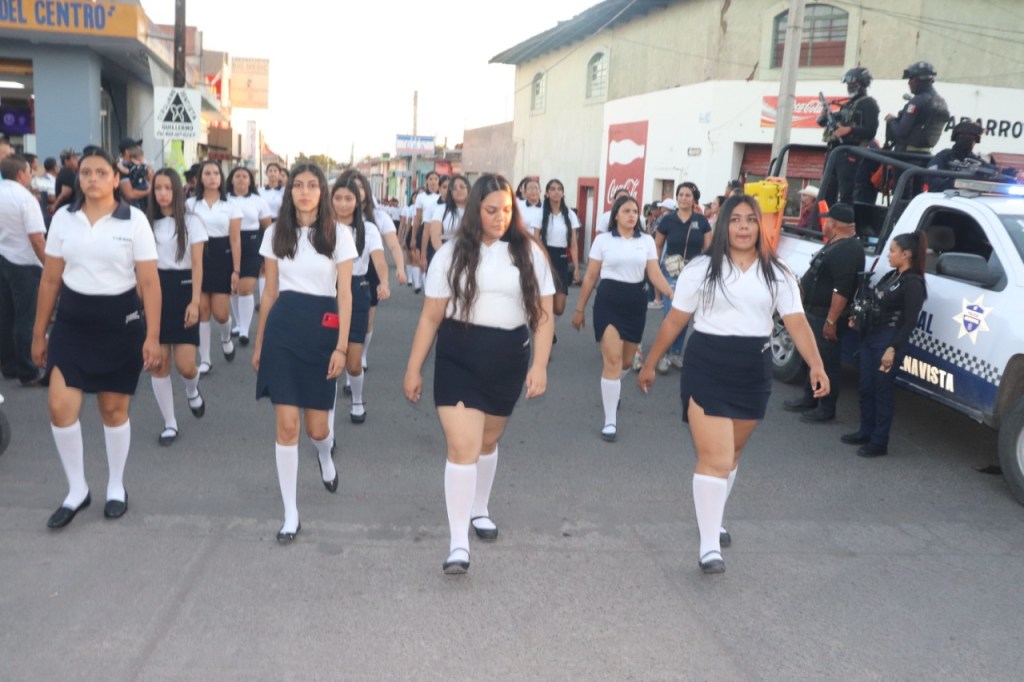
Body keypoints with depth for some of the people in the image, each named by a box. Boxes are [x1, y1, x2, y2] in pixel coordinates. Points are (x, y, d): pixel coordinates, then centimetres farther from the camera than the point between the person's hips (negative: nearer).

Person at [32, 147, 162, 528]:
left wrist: (152, 336, -12)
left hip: (120, 319, -3)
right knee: (60, 408, -5)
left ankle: (116, 487, 27)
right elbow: (50, 280, 8)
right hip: (72, 319, 3)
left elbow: (150, 282, -7)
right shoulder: (63, 219, 3)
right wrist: (39, 333, 9)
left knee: (113, 409, 7)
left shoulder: (134, 220, -6)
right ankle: (77, 490, 15)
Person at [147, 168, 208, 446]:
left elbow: (197, 265, -4)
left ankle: (192, 390, 30)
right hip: (155, 291, 3)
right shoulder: (148, 222, 7)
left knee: (185, 365, -8)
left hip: (182, 290, -2)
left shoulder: (191, 222, -1)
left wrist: (195, 302, -12)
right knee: (158, 363, 1)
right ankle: (169, 423, 13)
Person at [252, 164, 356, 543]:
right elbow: (270, 292, 11)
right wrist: (259, 343, 12)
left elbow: (345, 295, -2)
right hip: (283, 328, 1)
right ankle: (290, 514, 7)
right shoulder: (275, 234, 7)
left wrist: (341, 346, -8)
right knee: (286, 423, -4)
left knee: (317, 427, 4)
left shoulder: (339, 236, 0)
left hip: (321, 331, -1)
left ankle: (326, 456, 44)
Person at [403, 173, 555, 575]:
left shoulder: (529, 253, 1)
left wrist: (539, 364, -9)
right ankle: (458, 543, -5)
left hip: (508, 360, 2)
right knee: (462, 447, -11)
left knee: (488, 441, 18)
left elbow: (543, 315, 2)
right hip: (458, 359, -2)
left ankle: (479, 510, 42)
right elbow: (431, 316, 1)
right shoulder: (453, 253, -1)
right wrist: (413, 368, 1)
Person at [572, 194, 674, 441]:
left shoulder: (647, 241, 5)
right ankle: (610, 420, -6)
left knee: (626, 360, 15)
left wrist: (674, 296, -17)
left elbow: (655, 275, -1)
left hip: (635, 302, 3)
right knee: (612, 360, -12)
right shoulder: (603, 239, -1)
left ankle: (612, 390, 49)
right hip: (608, 301, -3)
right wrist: (580, 309, 4)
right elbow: (590, 277, 3)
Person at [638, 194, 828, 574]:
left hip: (753, 373, 4)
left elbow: (797, 323, -4)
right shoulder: (702, 268, -2)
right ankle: (709, 547, -4)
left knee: (731, 454, 18)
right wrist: (650, 364, 5)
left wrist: (816, 365, -19)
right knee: (714, 459, -10)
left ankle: (712, 520, 39)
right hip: (707, 370, -4)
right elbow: (674, 321, 2)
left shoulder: (778, 274, 4)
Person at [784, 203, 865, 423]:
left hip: (826, 316, -11)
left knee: (828, 362, -1)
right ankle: (809, 399, 31)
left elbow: (842, 290, -27)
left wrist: (831, 321, -28)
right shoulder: (835, 244, 13)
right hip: (815, 312, 11)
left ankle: (826, 408, 8)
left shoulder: (849, 249, -22)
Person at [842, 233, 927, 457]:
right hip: (869, 337, 8)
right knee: (866, 388, 14)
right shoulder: (891, 276, 12)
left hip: (888, 341, -8)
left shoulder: (913, 283, -14)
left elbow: (910, 322, -17)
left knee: (882, 392, -1)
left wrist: (893, 348, -22)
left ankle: (879, 442, 8)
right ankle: (865, 432, 27)